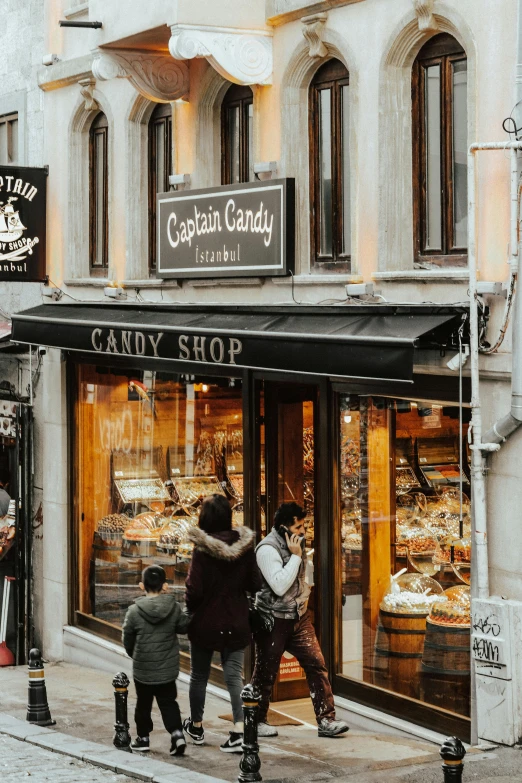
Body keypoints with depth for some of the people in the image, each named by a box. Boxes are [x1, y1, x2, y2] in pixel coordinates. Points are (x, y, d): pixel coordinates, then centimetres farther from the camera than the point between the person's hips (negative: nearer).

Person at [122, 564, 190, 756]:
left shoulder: (134, 611, -12)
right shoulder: (174, 607, -9)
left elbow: (127, 639, -1)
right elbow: (183, 626, 5)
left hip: (143, 668, -1)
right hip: (168, 668, 1)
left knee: (143, 703, 14)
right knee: (168, 702, 10)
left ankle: (143, 738, 23)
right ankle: (177, 733, -6)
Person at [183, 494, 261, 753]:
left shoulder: (203, 550, -18)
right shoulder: (244, 546, -6)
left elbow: (195, 590, -18)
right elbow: (255, 584, -1)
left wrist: (188, 608, 2)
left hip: (206, 623, -3)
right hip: (236, 623, 3)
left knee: (199, 676, 16)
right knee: (234, 676, 4)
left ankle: (196, 727, 31)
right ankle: (239, 730, -10)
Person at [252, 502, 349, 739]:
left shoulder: (296, 542, 6)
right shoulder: (267, 549, -19)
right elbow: (279, 586, -28)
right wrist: (296, 556, -24)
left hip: (299, 616, 7)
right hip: (273, 619, -7)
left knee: (316, 664, -3)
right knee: (266, 672, 6)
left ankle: (326, 720, -2)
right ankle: (257, 721, 23)